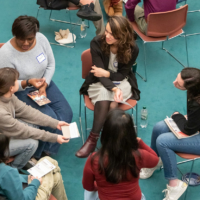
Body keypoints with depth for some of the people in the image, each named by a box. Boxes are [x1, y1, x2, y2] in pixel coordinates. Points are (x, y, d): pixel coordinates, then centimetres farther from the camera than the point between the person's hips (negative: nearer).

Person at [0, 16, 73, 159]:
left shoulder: (41, 39, -13)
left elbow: (51, 65, 0)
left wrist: (44, 85, -14)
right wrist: (27, 83, -35)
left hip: (44, 83, 6)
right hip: (21, 91, -6)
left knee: (66, 114, -8)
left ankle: (47, 149, 12)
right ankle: (38, 154, 4)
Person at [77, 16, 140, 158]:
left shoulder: (132, 49, -16)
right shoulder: (97, 43, -18)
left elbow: (122, 74, -7)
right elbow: (99, 73, -21)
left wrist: (106, 73, -27)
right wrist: (113, 88, -37)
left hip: (122, 82, 0)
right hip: (100, 83, 0)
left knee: (112, 104, -32)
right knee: (104, 97, -34)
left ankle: (93, 139, -22)